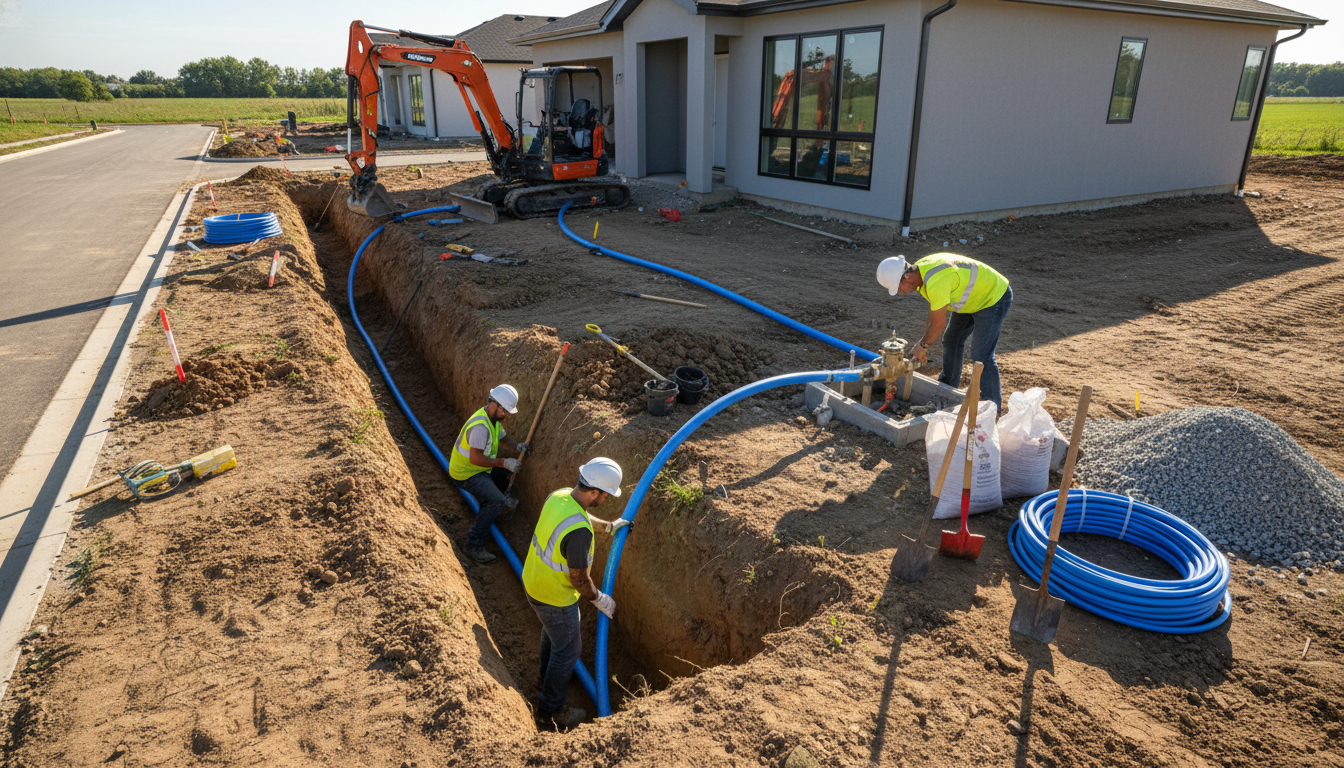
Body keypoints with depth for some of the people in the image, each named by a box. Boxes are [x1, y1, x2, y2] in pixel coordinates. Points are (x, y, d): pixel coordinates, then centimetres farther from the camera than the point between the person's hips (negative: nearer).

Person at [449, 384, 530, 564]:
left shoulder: (493, 417, 2)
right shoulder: (481, 425, -30)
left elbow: (502, 437, 17)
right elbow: (475, 458, -34)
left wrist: (516, 446, -3)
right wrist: (504, 462, -31)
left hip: (479, 468, 10)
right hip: (466, 474, -10)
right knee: (496, 501, -24)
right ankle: (474, 545, -18)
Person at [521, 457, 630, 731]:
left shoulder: (559, 496, -12)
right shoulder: (579, 532, -38)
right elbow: (579, 578, -26)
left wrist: (608, 526, 21)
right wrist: (600, 600, -9)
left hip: (532, 581, 9)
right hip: (554, 597, -8)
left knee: (553, 632, 33)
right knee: (567, 648, 15)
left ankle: (548, 680, 58)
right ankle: (550, 711, 34)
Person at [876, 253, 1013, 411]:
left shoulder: (935, 281, -38)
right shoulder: (920, 270, -7)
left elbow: (938, 323, -28)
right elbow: (934, 308, 6)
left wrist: (923, 346, -11)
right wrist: (923, 342, 8)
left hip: (995, 298, -10)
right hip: (973, 298, 10)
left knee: (981, 354, -11)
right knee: (951, 341, 17)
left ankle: (992, 406, 2)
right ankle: (948, 388, 34)